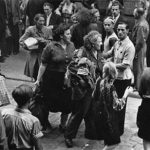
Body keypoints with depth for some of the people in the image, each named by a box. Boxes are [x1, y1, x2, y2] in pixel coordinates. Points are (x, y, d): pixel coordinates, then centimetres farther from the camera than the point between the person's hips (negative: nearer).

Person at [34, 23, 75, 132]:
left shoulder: (71, 46, 0)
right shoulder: (51, 47, -14)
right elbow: (43, 65, -10)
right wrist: (38, 79, -8)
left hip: (66, 78, 4)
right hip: (51, 79, -4)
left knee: (67, 103, 6)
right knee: (48, 102, 9)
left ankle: (63, 125, 27)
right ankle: (44, 124, 31)